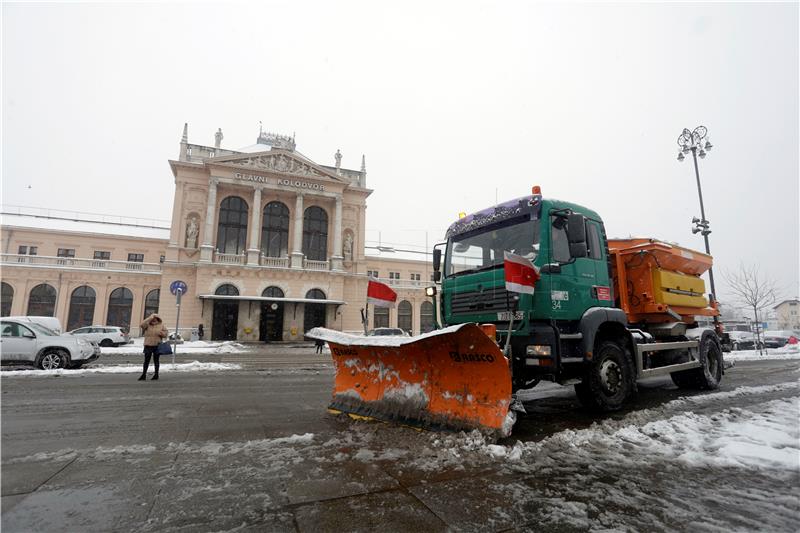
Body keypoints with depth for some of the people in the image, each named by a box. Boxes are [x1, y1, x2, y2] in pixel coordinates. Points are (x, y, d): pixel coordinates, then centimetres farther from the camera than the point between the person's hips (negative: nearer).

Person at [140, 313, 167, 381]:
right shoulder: (148, 325, 0)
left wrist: (161, 333, -18)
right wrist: (150, 318, -24)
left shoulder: (161, 325, 2)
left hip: (157, 345, 0)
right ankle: (144, 375, 10)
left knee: (156, 360, 9)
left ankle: (156, 374, 17)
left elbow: (165, 334, 5)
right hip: (148, 345, 0)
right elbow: (142, 325, -22)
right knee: (146, 360, 3)